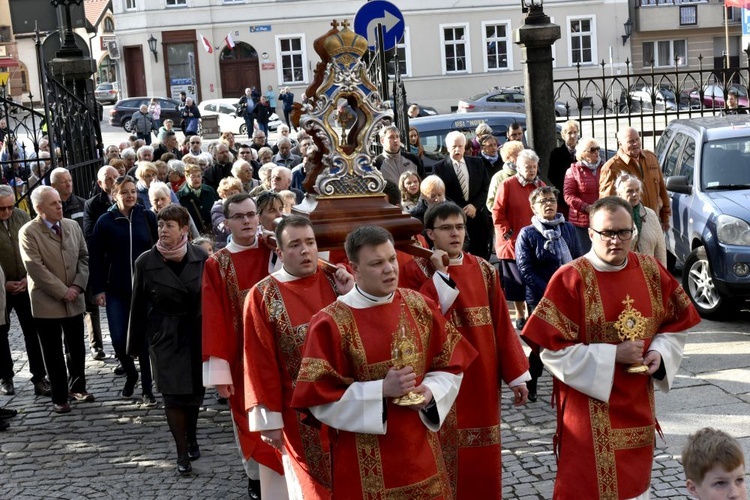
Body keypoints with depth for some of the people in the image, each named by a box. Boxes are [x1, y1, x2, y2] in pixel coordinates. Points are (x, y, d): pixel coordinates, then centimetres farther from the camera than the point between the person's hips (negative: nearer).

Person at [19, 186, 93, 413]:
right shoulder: (28, 232, -11)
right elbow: (35, 268, -17)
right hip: (47, 303, -4)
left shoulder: (72, 226, 6)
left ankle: (77, 387, 31)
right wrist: (62, 291, -16)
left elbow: (84, 257, 7)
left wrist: (77, 286, -7)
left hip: (74, 300, 5)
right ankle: (59, 397, 16)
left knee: (77, 348, 13)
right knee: (53, 353, 5)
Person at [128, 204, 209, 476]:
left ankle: (192, 437, 36)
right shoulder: (146, 262, -6)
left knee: (196, 390, 11)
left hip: (197, 333, 1)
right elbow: (138, 305, 0)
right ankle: (182, 452, 9)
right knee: (173, 393, -2)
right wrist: (135, 344, 3)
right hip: (165, 336, -1)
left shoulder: (201, 257, -5)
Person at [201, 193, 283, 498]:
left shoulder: (274, 251, 1)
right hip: (241, 355, 0)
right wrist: (219, 369, -12)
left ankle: (284, 476, 14)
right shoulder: (216, 265, -3)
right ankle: (255, 474, 29)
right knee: (249, 418, 11)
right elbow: (214, 319, -6)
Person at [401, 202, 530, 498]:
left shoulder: (484, 269, 6)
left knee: (482, 456, 11)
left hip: (481, 378, 4)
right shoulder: (417, 270, -6)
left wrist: (516, 374, 5)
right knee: (447, 450, 2)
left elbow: (501, 324, 6)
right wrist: (439, 274, -19)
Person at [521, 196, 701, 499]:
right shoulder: (569, 279, -15)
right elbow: (553, 349, -16)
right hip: (589, 413, -5)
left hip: (637, 404, 5)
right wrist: (613, 355, -19)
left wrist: (660, 354, -9)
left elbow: (677, 323, 11)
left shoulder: (651, 271, 0)